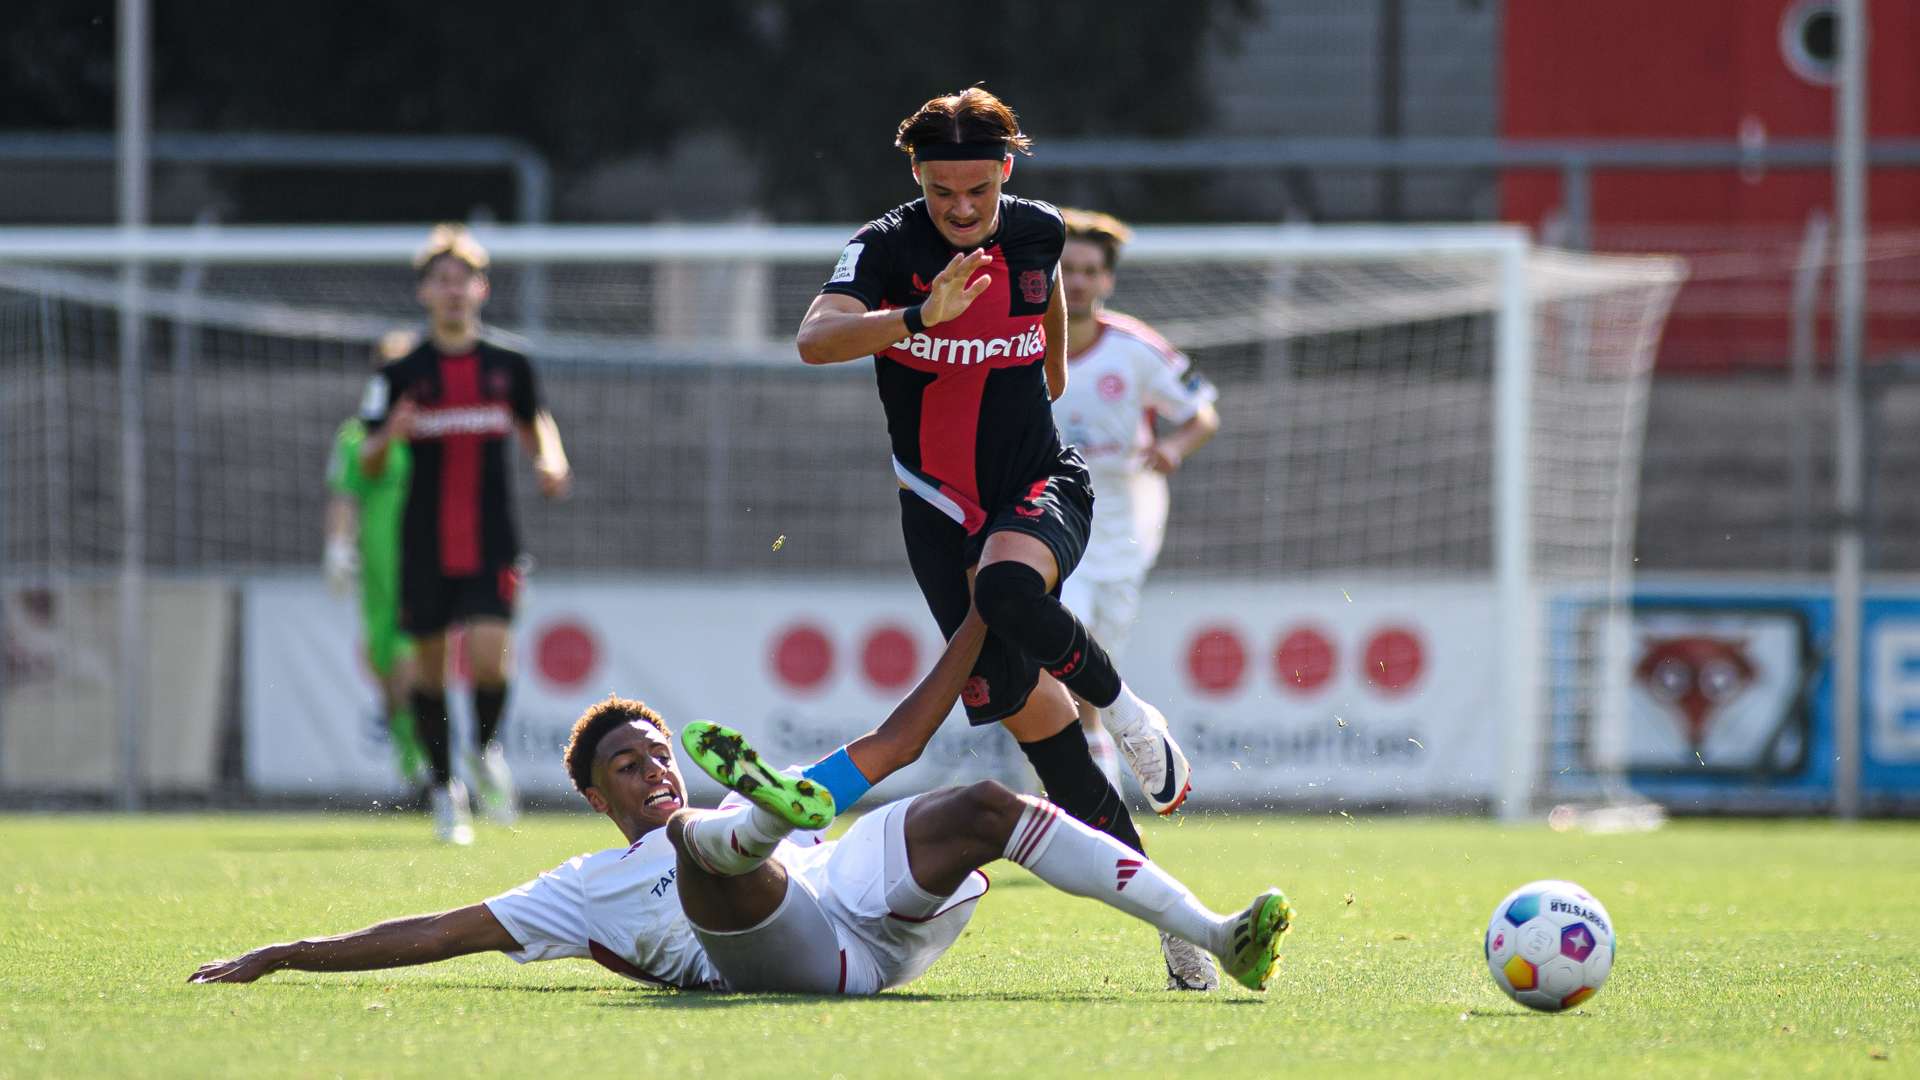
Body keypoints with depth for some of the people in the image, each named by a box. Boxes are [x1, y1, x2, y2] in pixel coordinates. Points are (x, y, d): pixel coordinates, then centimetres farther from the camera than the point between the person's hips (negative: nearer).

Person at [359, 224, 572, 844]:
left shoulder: (508, 366, 5)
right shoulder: (401, 374, 0)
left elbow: (534, 422, 23)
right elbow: (369, 465, 1)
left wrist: (551, 464, 2)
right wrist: (388, 438, -22)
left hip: (492, 544, 0)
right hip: (425, 548, 0)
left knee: (489, 654, -18)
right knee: (430, 665, 5)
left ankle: (487, 749, 11)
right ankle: (444, 788, 21)